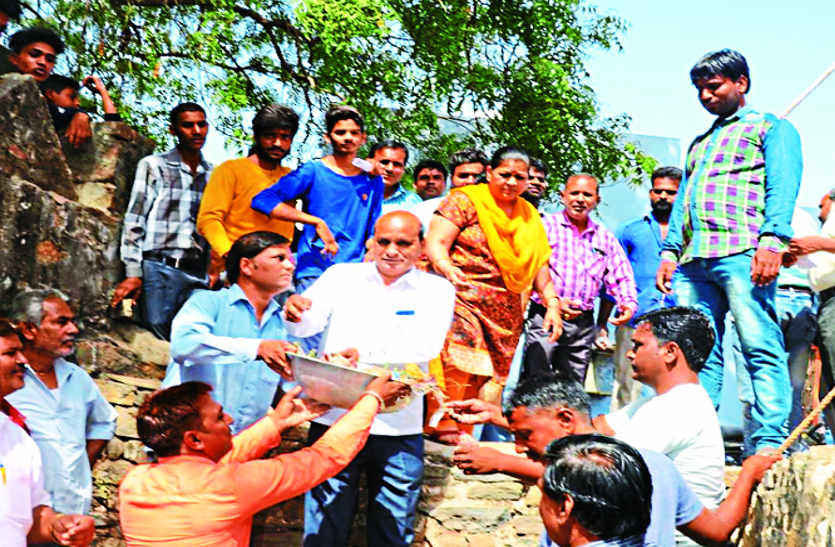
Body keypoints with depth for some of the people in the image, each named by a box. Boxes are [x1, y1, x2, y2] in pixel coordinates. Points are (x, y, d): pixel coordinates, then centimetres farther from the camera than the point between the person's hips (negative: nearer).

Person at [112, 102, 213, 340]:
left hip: (199, 275, 3)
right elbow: (134, 221, 3)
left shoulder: (214, 175, 17)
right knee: (157, 327, -12)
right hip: (159, 269, -3)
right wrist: (133, 273, -6)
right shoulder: (153, 165, 8)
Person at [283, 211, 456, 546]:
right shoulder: (342, 276, 7)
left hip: (399, 429, 0)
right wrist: (296, 314, -27)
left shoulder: (437, 289, 3)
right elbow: (309, 325, -4)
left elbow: (425, 345, -13)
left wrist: (364, 351, -26)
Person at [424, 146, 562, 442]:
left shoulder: (530, 217, 19)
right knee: (458, 361, -21)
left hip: (506, 309, 5)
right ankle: (444, 426, -15)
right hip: (463, 296, -5)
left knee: (494, 369, -4)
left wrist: (552, 303, 9)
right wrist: (447, 267, -27)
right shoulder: (465, 200, 2)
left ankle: (465, 433, 0)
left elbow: (540, 264, 20)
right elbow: (435, 242, -7)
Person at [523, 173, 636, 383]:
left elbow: (621, 277, 16)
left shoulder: (605, 238, 17)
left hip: (584, 325, 5)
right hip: (545, 317, -5)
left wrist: (628, 303, -5)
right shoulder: (546, 225, 1)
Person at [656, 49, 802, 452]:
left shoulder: (770, 127, 12)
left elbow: (782, 186, -3)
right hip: (694, 259, 7)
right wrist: (670, 251, 14)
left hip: (743, 252, -6)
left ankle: (770, 443, -12)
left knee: (761, 346, -11)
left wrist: (772, 240, -18)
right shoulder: (700, 143, 33)